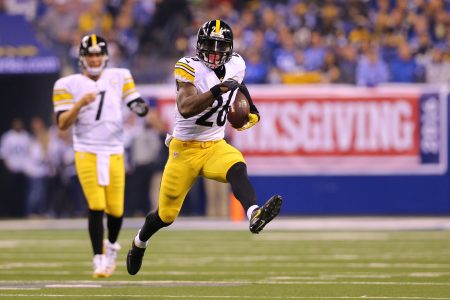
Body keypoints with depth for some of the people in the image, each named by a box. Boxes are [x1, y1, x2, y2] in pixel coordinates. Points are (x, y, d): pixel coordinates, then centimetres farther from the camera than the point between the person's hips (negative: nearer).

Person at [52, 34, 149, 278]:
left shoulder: (119, 77, 8)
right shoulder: (68, 85, 1)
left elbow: (138, 106, 3)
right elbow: (62, 124, -4)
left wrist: (140, 108, -21)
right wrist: (80, 104, -19)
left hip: (114, 153, 2)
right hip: (86, 153, -2)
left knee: (116, 209, 3)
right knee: (96, 207, -13)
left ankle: (111, 246, 33)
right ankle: (99, 259, -4)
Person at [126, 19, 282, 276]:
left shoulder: (236, 65, 1)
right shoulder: (190, 68, -16)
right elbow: (185, 108, -30)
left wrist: (249, 107, 8)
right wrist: (215, 92, -42)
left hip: (215, 146, 3)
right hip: (185, 148, -3)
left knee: (237, 169, -33)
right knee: (167, 214, 9)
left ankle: (255, 215, -59)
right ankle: (140, 242, 40)